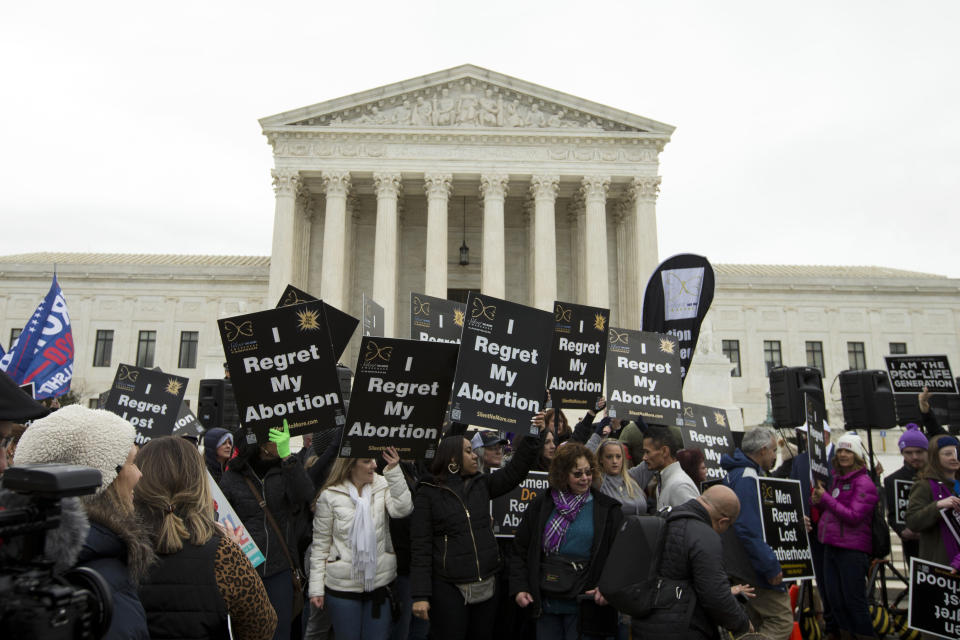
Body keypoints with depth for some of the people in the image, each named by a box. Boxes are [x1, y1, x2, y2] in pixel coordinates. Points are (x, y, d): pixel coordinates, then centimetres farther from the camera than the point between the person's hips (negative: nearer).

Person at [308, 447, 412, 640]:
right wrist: (316, 587, -4)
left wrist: (394, 470, -23)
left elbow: (403, 509, -20)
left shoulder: (383, 486, -2)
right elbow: (320, 544, -2)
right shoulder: (330, 496, -6)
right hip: (342, 587, -2)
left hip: (380, 582, 2)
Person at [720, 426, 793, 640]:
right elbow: (748, 530, -26)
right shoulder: (747, 477, -19)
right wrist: (771, 566, -21)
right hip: (754, 568, -10)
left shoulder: (737, 473, 14)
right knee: (782, 621, -7)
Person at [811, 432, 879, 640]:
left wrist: (826, 498, -18)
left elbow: (854, 517, -18)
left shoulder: (863, 482, -10)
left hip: (852, 550, -7)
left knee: (854, 600, 0)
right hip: (831, 545, 8)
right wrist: (818, 502, 0)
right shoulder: (835, 478, 13)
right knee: (834, 598, 13)